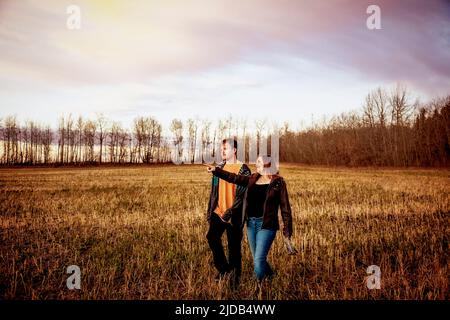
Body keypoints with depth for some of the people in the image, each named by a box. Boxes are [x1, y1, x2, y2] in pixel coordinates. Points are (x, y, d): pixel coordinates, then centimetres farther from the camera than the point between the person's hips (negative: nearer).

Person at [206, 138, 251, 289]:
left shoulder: (243, 170, -8)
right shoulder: (219, 168, 11)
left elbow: (243, 195, -13)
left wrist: (231, 211, -21)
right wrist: (209, 210, 13)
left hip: (234, 215, -5)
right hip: (219, 211, 5)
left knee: (234, 246, 2)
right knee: (212, 236, -13)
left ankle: (234, 278, 19)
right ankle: (223, 268, 9)